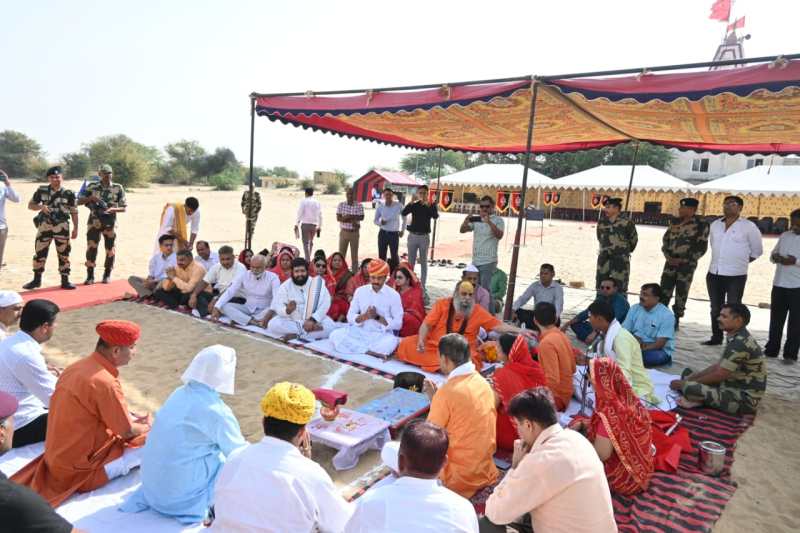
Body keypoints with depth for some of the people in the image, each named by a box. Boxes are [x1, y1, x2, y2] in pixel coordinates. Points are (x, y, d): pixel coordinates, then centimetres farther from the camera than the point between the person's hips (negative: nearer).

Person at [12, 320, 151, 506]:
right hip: (80, 470, -9)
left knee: (128, 418, 19)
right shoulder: (105, 382, -27)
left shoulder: (77, 367, 0)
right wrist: (147, 426, 4)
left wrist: (136, 420, 8)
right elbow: (127, 431, -17)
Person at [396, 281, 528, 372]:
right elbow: (426, 325, -3)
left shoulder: (478, 311, 3)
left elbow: (497, 325, 0)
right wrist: (421, 341, -21)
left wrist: (520, 331, -11)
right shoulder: (442, 304, 1)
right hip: (434, 345, 1)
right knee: (407, 344, -20)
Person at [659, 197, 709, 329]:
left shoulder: (701, 225, -7)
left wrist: (683, 260, -14)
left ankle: (676, 320, 13)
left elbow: (701, 247, -9)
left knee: (681, 293, 3)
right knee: (664, 291, 2)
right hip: (671, 262, 5)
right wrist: (667, 255, -1)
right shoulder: (675, 222, 9)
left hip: (687, 264, -4)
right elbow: (665, 239, 15)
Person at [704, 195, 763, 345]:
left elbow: (757, 251, 3)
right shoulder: (715, 224, 9)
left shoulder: (748, 226, -4)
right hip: (714, 273, 5)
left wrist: (740, 262, 5)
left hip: (736, 276, -5)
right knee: (716, 308, 12)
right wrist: (721, 261, 14)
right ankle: (716, 337, 23)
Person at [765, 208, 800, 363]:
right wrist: (776, 257, -6)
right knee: (776, 319, 11)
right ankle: (771, 350, 19)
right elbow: (773, 253, 15)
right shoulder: (784, 236, 11)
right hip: (779, 284, 5)